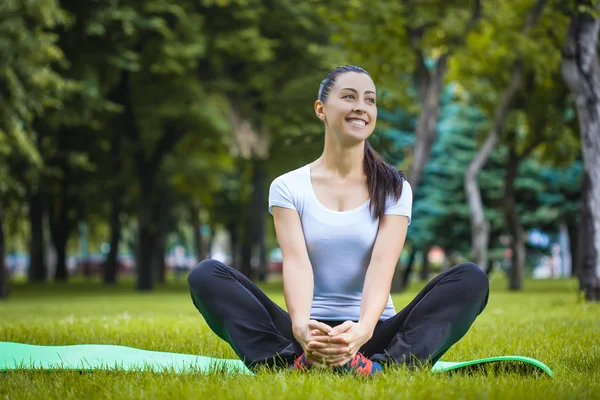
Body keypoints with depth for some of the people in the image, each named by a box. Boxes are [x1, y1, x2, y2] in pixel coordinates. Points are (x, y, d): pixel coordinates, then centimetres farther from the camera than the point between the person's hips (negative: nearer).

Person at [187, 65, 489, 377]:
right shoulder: (287, 187, 5)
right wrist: (301, 326, -36)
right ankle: (296, 362, -44)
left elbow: (382, 266, -13)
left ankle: (379, 367, -45)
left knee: (471, 278, -23)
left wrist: (363, 329, -35)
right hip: (311, 333, 0)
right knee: (206, 275, -21)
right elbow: (296, 262, -13)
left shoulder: (394, 188, 5)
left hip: (373, 334, 0)